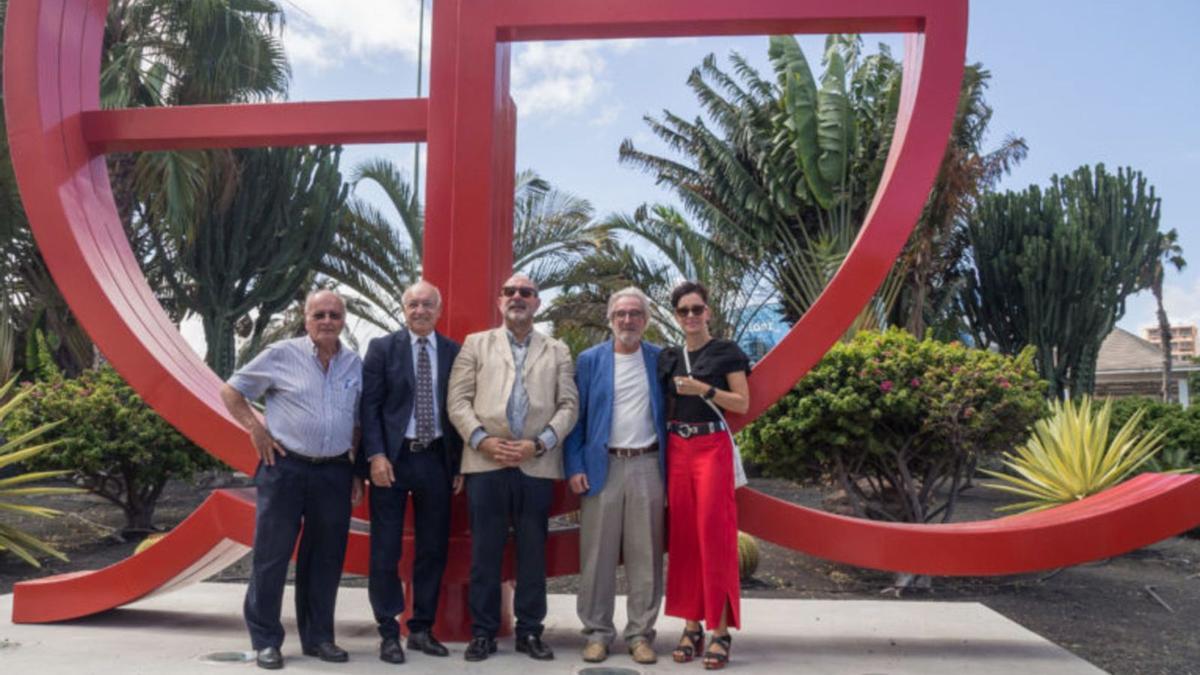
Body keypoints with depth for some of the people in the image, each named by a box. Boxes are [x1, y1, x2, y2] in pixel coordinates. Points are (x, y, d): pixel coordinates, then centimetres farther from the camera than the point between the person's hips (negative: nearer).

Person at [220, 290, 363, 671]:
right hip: (285, 468, -4)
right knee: (271, 555, 3)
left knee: (326, 557, 10)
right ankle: (266, 640, 16)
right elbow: (231, 391, 4)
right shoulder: (281, 355, -5)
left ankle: (318, 637, 23)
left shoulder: (355, 365, 7)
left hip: (335, 472, 4)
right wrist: (256, 429, -6)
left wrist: (359, 470, 11)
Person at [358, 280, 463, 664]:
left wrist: (460, 465, 3)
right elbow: (369, 405, -3)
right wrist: (376, 455, -13)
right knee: (385, 551, 3)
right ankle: (389, 633, 15)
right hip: (392, 458, -2)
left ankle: (422, 629, 22)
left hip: (436, 459, 2)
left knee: (434, 549, 9)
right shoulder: (382, 348, 1)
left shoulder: (454, 352, 5)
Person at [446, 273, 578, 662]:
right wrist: (482, 440, -9)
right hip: (486, 462, 0)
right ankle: (483, 631, 14)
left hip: (538, 465, 1)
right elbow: (458, 400, 4)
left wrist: (539, 443, -8)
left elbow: (569, 405, 5)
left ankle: (529, 631, 17)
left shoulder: (557, 352, 13)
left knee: (533, 552, 5)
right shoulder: (476, 344, 12)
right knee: (485, 551, 4)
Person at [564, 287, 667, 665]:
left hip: (648, 467, 1)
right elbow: (576, 417, 2)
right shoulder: (589, 361, 4)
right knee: (597, 555, 3)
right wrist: (575, 467, -5)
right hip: (601, 467, -1)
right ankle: (597, 632, 14)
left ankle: (641, 634, 15)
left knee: (645, 556, 5)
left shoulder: (660, 360, 7)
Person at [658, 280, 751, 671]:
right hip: (676, 449, 4)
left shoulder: (727, 353, 1)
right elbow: (665, 407, 15)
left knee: (713, 535, -6)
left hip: (712, 447, -4)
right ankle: (691, 625, 12)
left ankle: (720, 632, -1)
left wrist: (704, 390, -15)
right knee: (683, 536, 4)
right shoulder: (668, 358, 13)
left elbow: (743, 403, -4)